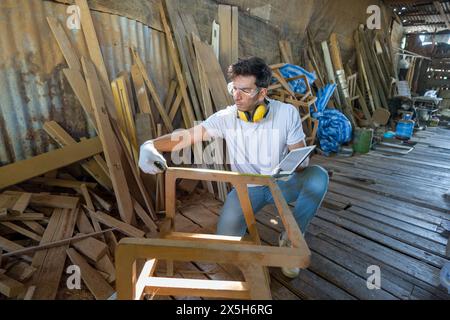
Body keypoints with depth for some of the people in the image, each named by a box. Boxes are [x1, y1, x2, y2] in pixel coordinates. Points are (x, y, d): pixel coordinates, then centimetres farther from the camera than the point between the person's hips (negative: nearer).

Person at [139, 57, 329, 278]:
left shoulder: (287, 113, -14)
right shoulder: (226, 118, -15)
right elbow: (187, 136, -23)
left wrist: (298, 163, -35)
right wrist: (149, 146, -41)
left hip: (282, 182, 2)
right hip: (247, 187, -1)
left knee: (318, 177, -29)